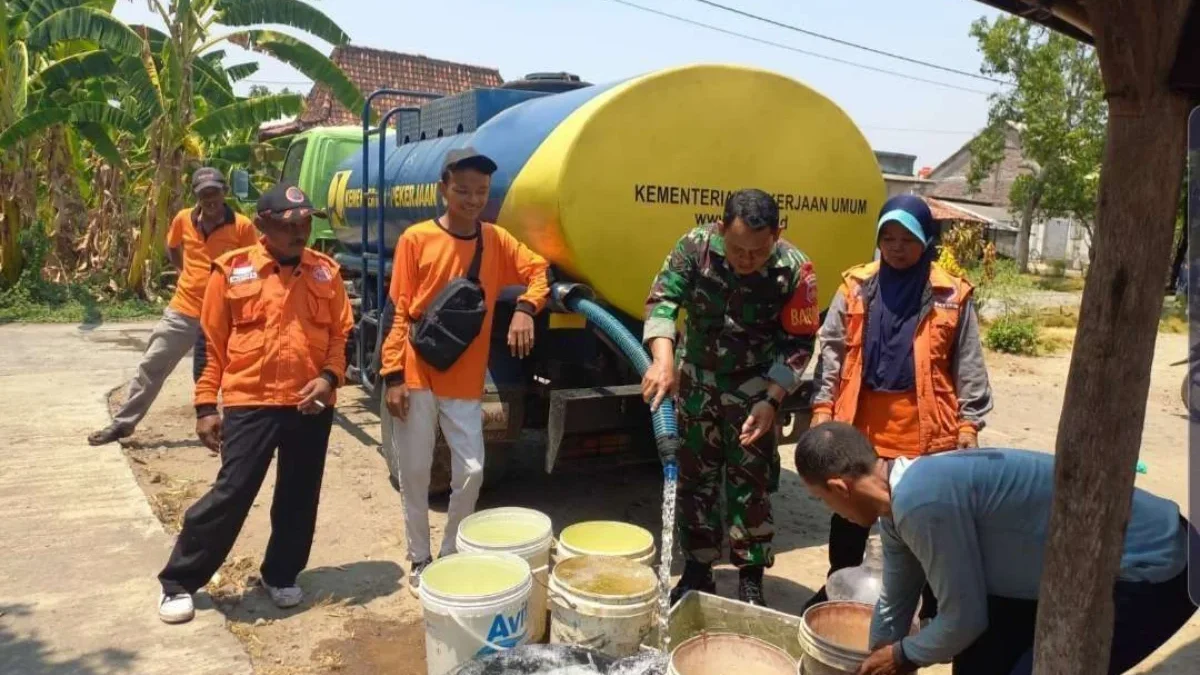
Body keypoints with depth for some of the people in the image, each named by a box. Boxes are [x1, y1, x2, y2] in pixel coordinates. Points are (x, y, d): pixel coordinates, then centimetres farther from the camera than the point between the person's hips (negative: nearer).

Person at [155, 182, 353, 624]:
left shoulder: (326, 272, 5)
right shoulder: (231, 272, -2)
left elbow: (341, 334, 10)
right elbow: (210, 343, 1)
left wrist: (330, 376, -8)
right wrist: (206, 406, -2)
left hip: (311, 405, 3)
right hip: (250, 402, -3)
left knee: (299, 497, 11)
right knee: (231, 494, -2)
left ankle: (281, 576, 31)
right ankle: (179, 582, 17)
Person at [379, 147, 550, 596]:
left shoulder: (496, 240, 2)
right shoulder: (417, 239, -6)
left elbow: (539, 271, 6)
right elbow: (399, 313, -5)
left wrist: (525, 307, -16)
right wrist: (393, 376, -9)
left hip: (465, 382, 2)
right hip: (417, 378, -2)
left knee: (471, 470, 2)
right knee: (415, 473, 8)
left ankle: (452, 554, 23)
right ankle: (420, 559, 25)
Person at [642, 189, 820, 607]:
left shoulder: (795, 270, -19)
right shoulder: (695, 247, -17)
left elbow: (798, 343, -12)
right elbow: (662, 299, -23)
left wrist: (771, 401, -21)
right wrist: (663, 360, -39)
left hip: (754, 388, -2)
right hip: (695, 381, 2)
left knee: (751, 485, 3)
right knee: (694, 478, 10)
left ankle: (750, 580, 18)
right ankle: (697, 571, 25)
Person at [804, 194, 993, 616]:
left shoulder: (952, 296, -2)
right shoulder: (856, 287, 2)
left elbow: (968, 366, 1)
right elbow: (832, 350, 3)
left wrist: (969, 423, -3)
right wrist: (822, 408, -2)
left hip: (926, 431, -2)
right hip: (862, 425, 2)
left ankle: (934, 608, 28)